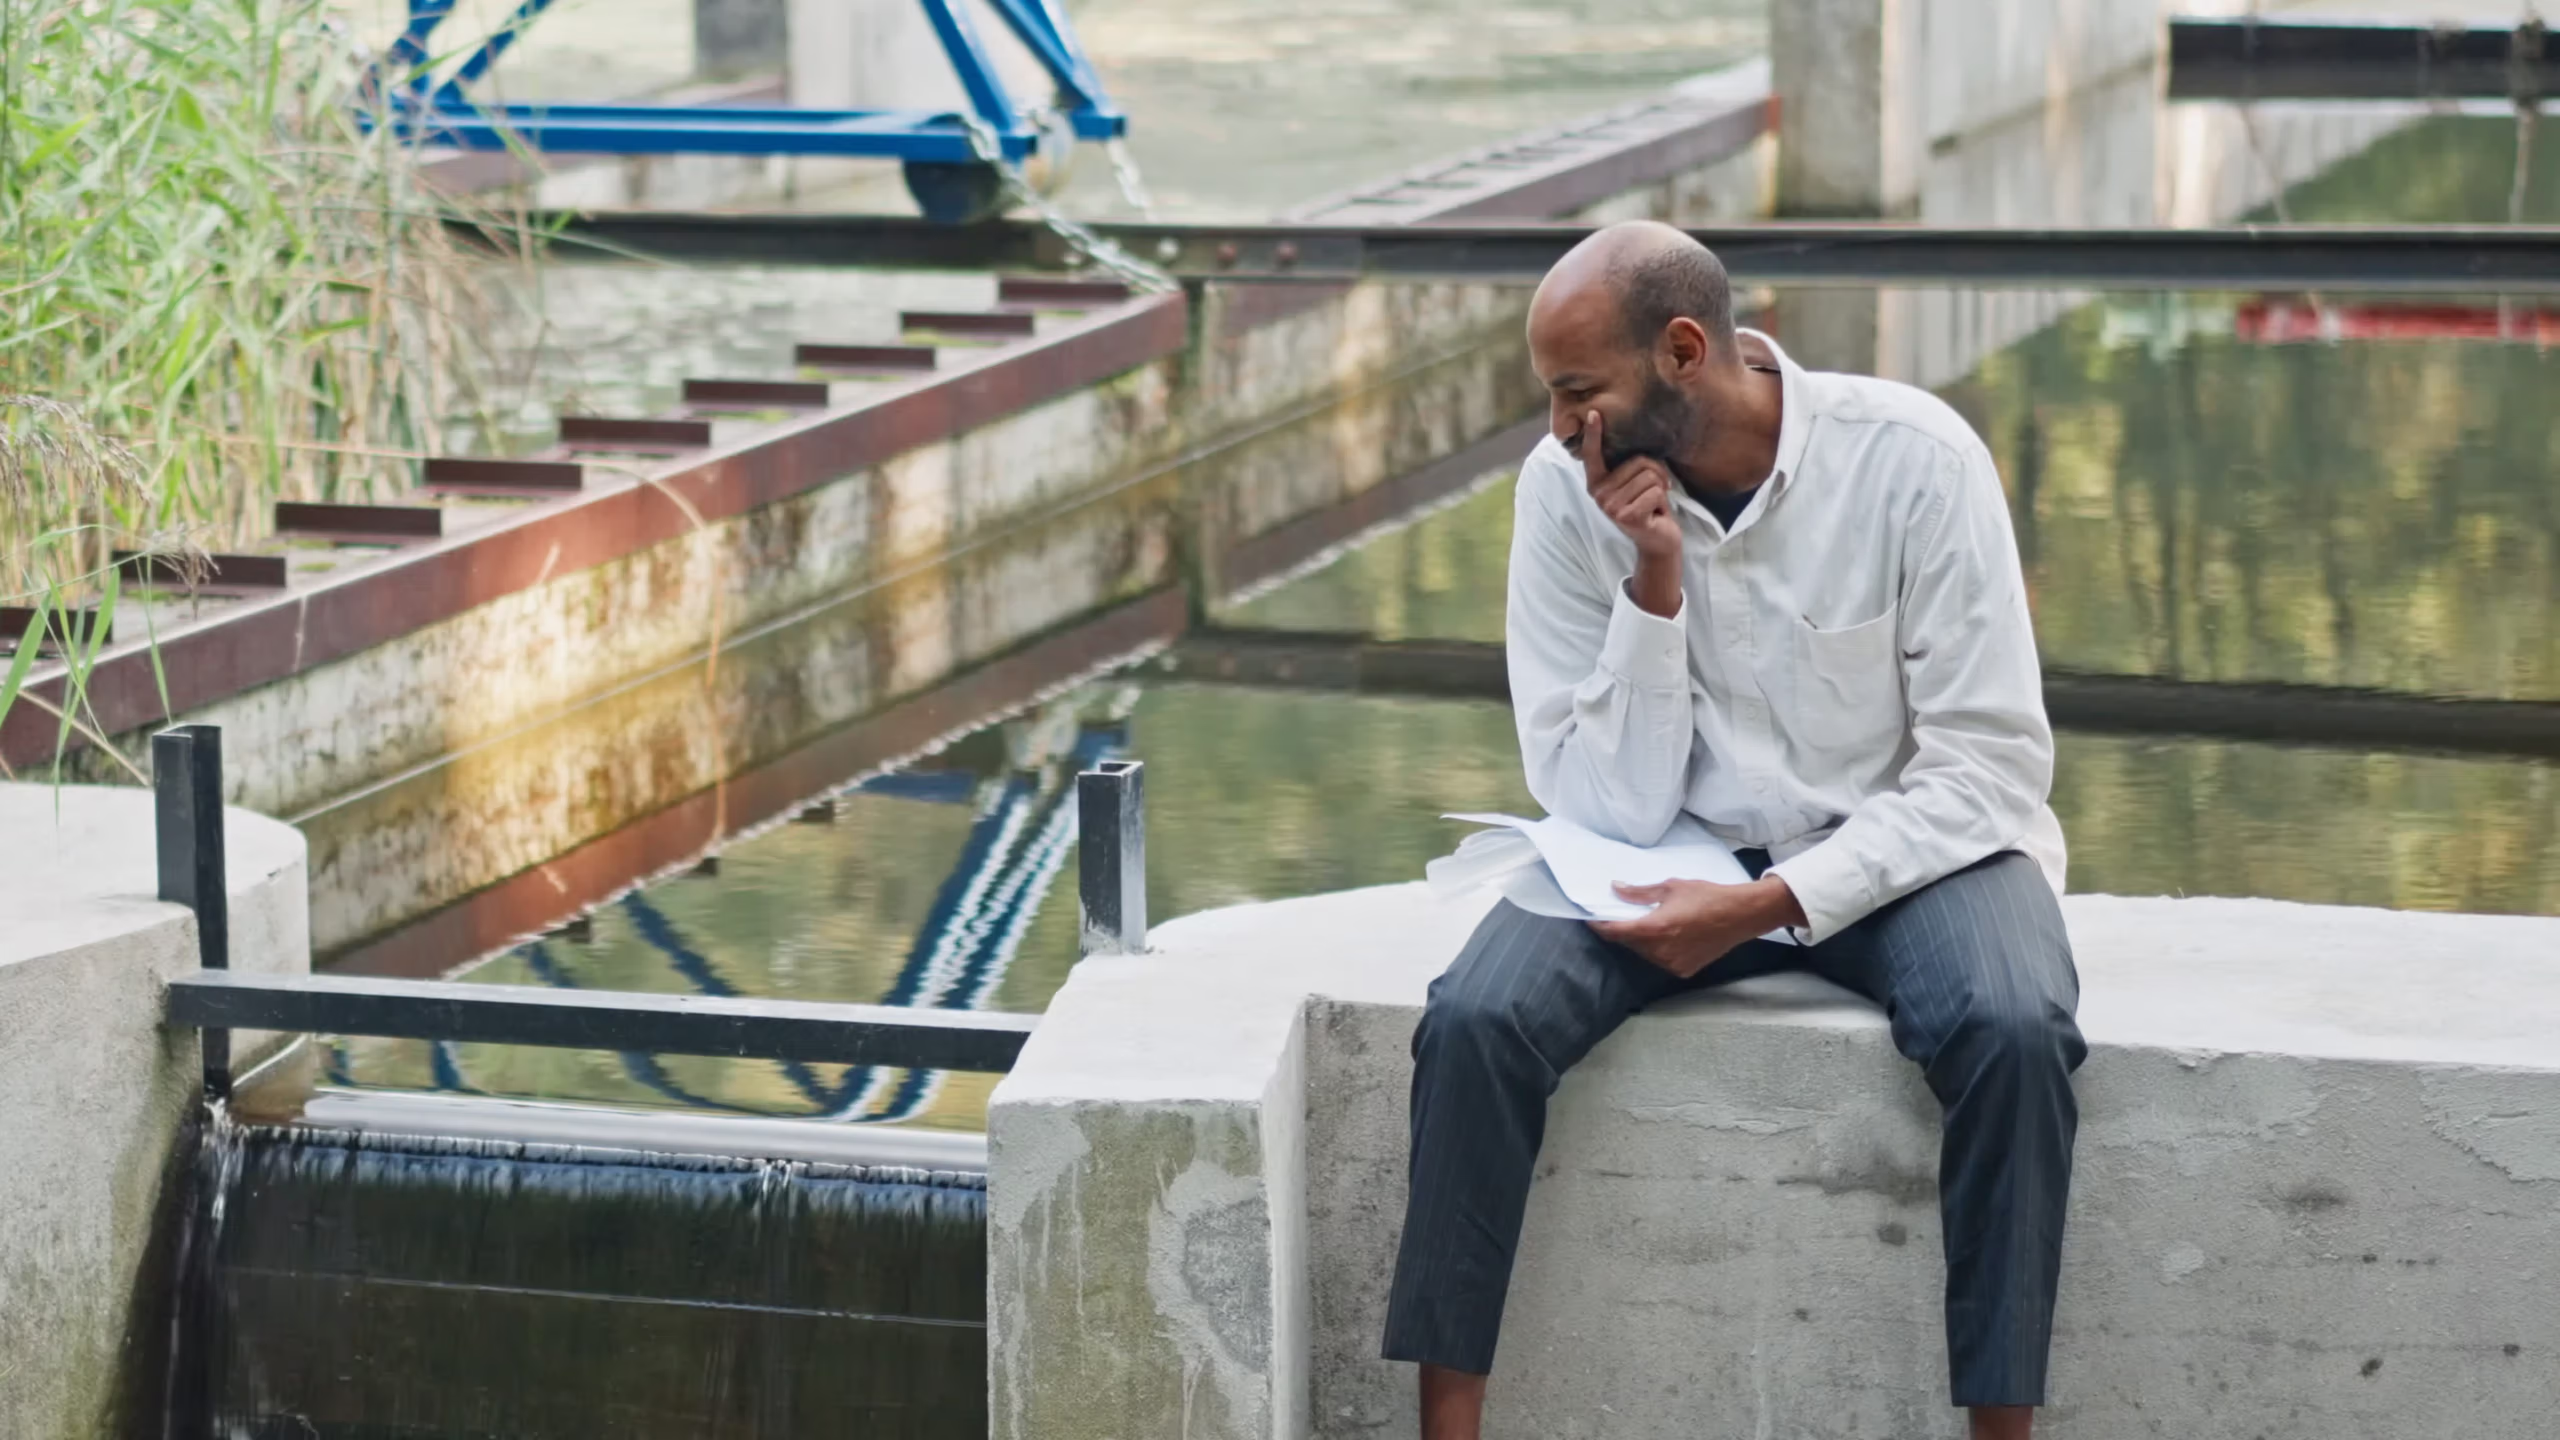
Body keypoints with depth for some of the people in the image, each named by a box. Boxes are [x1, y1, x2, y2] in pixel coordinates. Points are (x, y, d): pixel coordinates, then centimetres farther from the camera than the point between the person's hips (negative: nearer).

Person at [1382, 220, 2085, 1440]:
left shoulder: (1911, 458, -16)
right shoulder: (1566, 489, -9)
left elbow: (1989, 766, -16)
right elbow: (1612, 812, -10)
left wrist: (1765, 907, -25)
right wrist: (1653, 585, -22)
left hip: (1901, 843, -2)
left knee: (2013, 1032, -33)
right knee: (1474, 1020, -24)